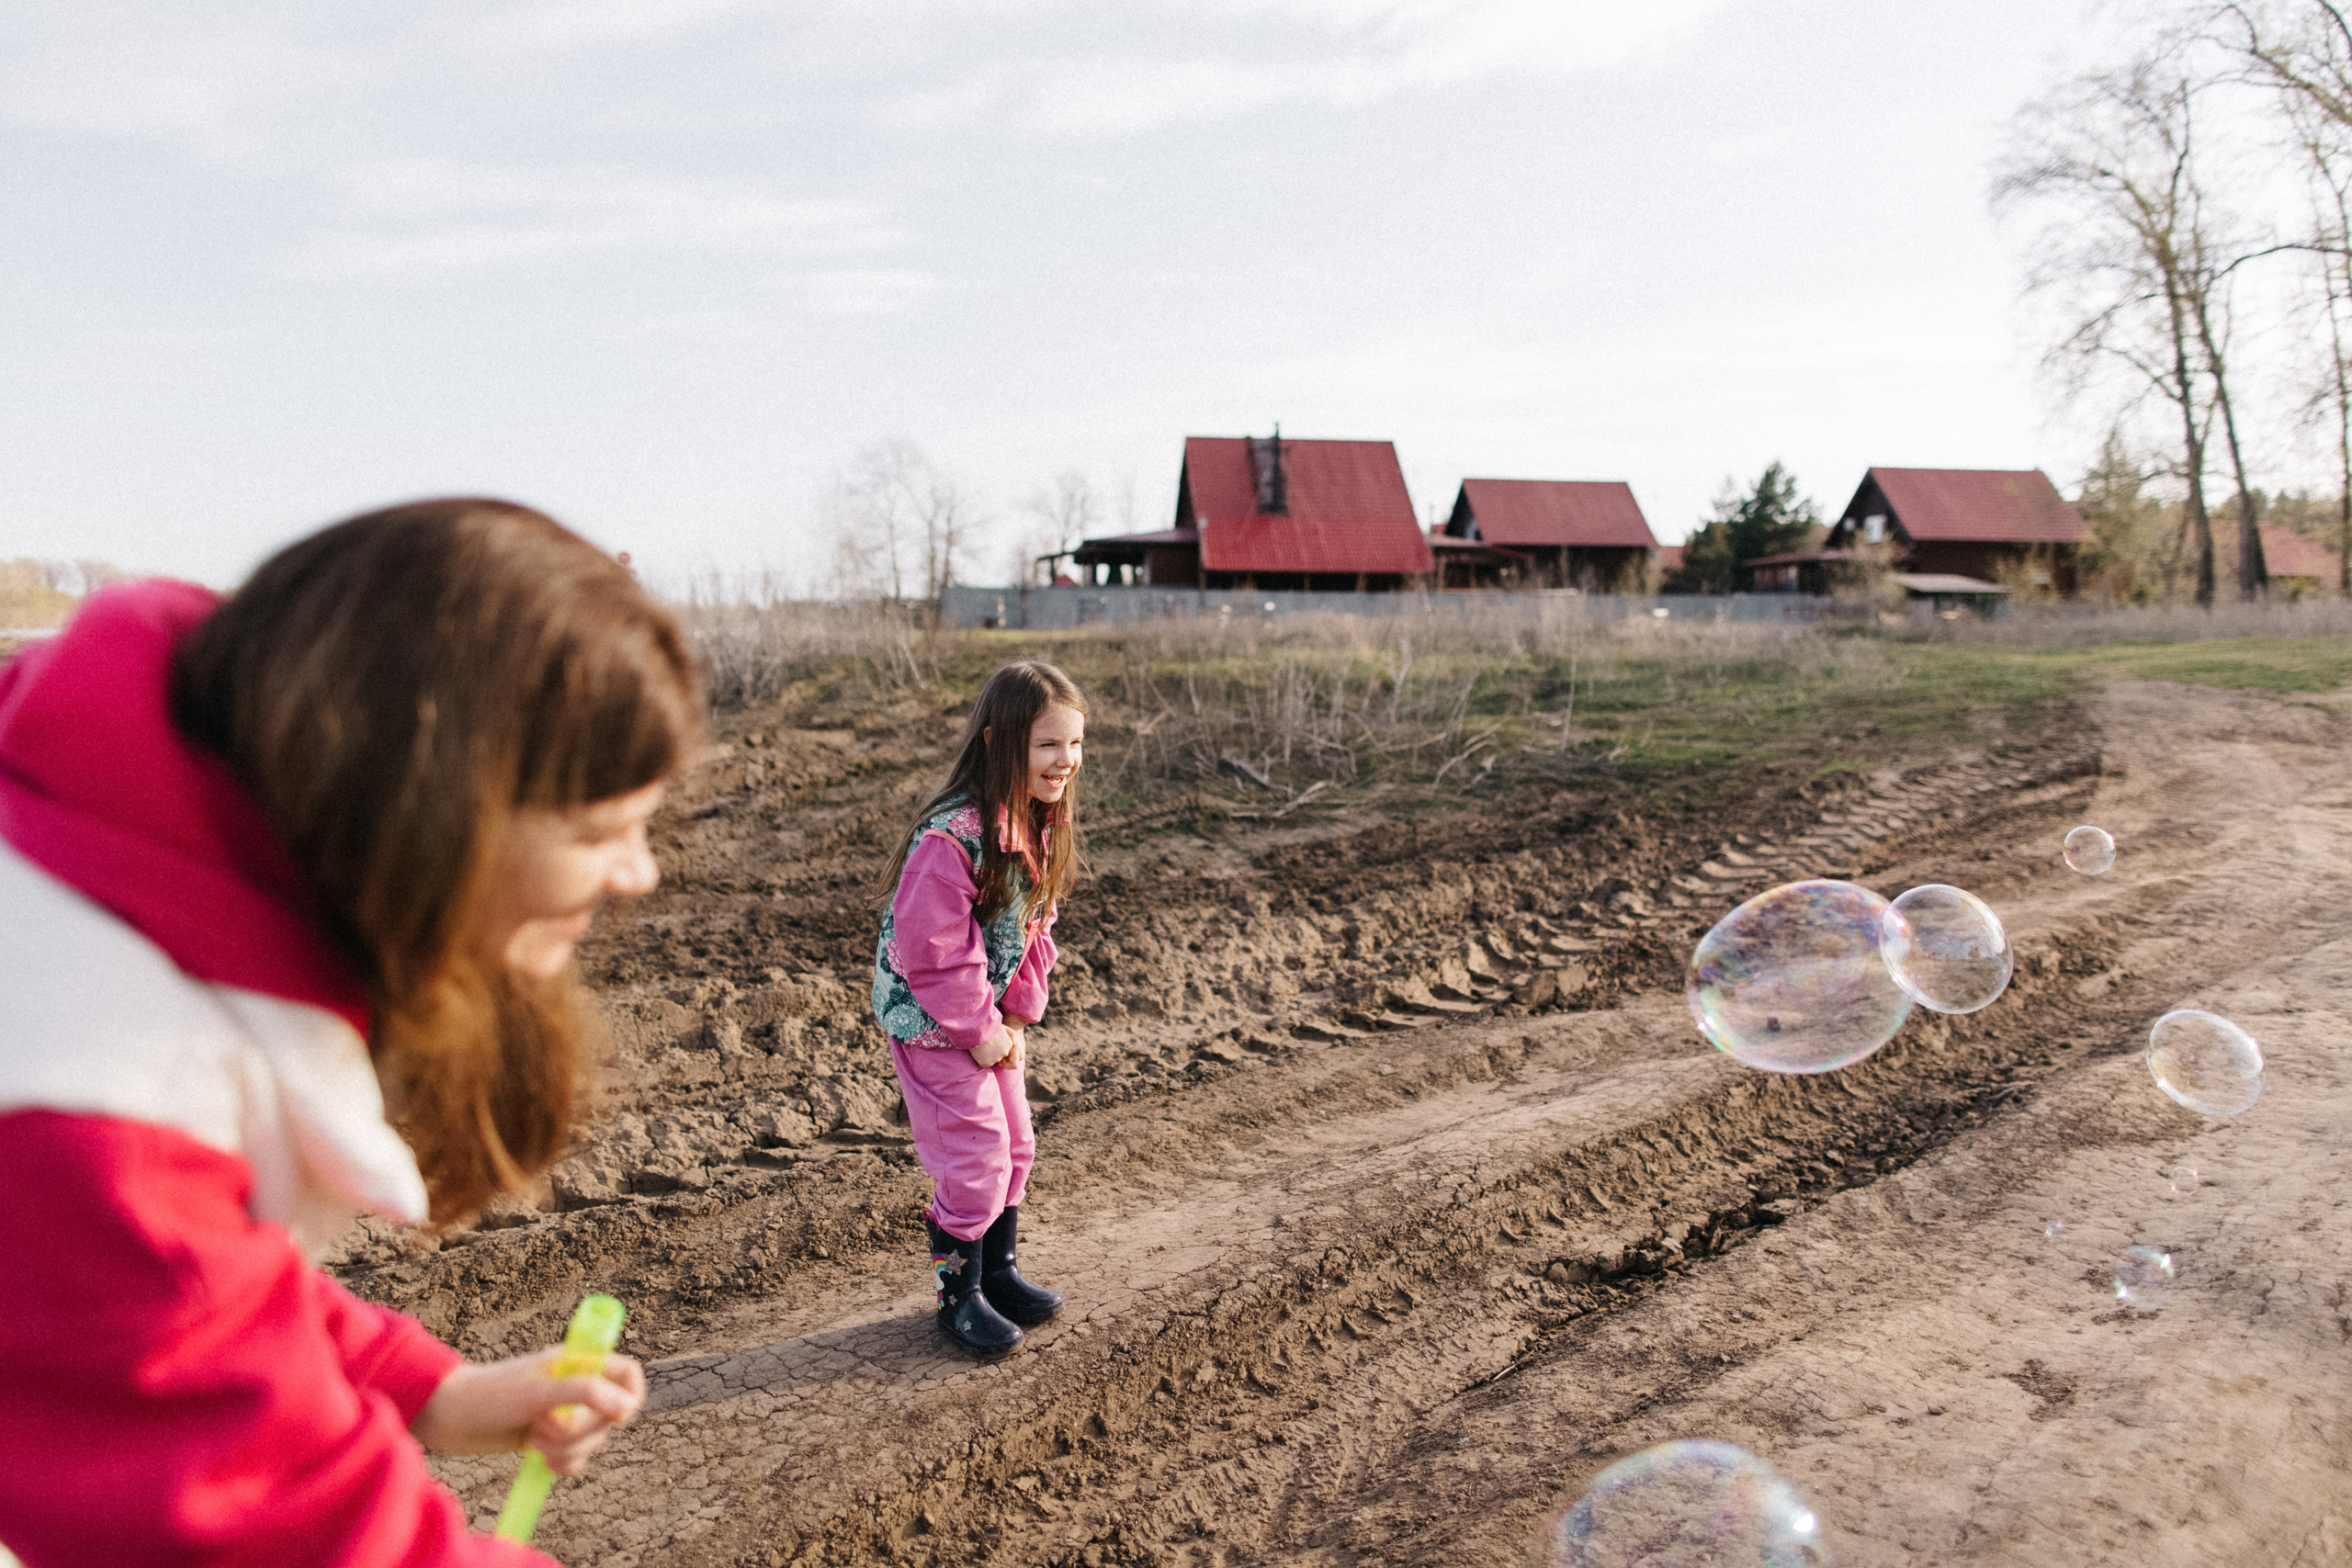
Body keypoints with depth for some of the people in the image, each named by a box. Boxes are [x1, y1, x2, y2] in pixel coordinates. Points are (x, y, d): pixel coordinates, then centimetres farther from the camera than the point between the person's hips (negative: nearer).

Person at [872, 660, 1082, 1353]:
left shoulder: (1042, 823, -3)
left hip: (990, 1016, 8)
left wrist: (1017, 1015, 0)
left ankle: (999, 1272, 35)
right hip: (930, 1020, -8)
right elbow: (930, 951, -27)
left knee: (1014, 1146, 17)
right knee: (975, 1159, -3)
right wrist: (979, 1030, -18)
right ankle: (959, 1295, 18)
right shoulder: (951, 837, -30)